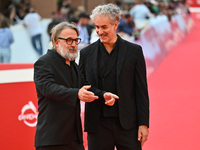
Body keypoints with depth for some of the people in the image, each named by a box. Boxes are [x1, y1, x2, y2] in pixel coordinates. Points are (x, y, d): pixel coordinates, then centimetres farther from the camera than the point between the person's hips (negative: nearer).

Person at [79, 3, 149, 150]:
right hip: (98, 125, 2)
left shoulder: (134, 51, 2)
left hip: (128, 125, -1)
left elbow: (141, 90, 1)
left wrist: (143, 124, -3)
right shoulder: (87, 53, 7)